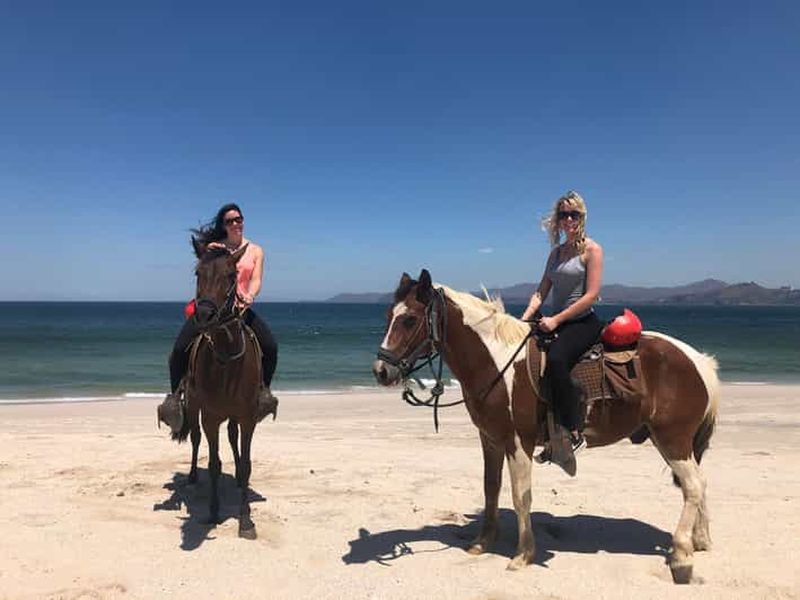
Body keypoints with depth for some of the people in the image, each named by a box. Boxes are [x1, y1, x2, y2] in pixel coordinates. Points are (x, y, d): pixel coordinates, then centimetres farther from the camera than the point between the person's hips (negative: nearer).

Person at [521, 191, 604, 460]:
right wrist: (526, 317, -5)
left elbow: (591, 295, -13)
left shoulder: (592, 250, -4)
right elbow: (541, 291, 12)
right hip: (556, 323, 7)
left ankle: (574, 433, -24)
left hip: (583, 322, -7)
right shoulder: (556, 252, 16)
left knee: (555, 360, -34)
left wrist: (556, 319, -18)